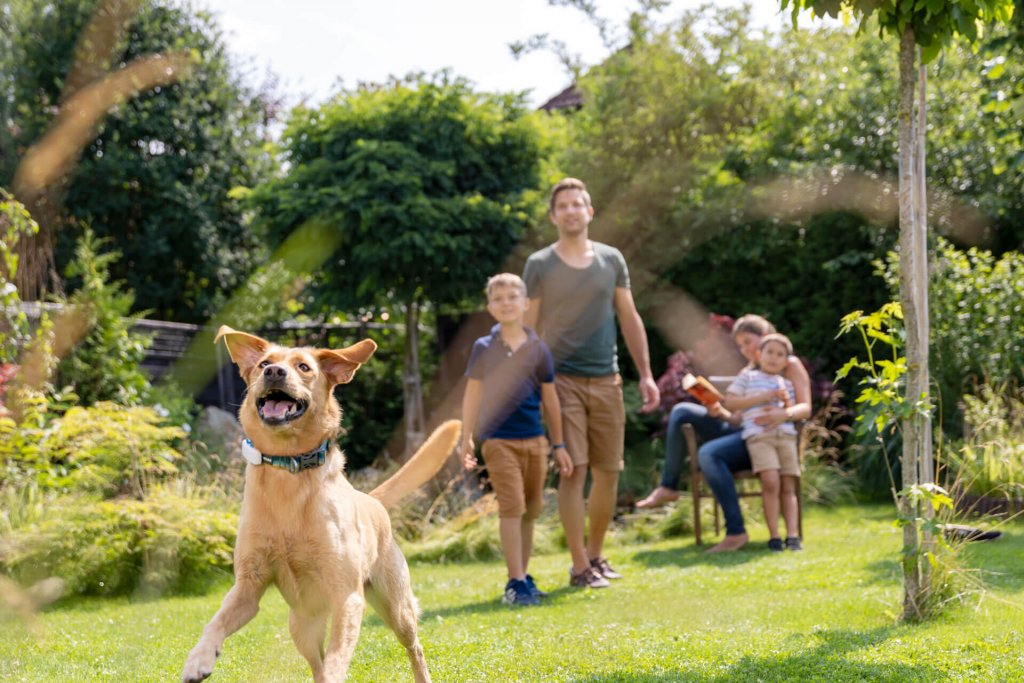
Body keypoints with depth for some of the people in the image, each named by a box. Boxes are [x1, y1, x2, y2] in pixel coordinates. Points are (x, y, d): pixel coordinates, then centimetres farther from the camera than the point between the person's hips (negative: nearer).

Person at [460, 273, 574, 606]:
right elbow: (473, 394, 5)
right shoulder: (484, 348, 0)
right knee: (512, 507, -10)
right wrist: (466, 440, 2)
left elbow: (550, 398, 9)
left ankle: (523, 576, 21)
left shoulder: (538, 348, 4)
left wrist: (559, 445, 10)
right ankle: (516, 582, -9)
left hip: (534, 439, 3)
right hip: (499, 439, -3)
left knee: (531, 509, 9)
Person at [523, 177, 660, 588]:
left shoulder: (611, 260, 9)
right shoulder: (539, 265, 0)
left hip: (606, 381, 4)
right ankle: (580, 566, -3)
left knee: (608, 472, 6)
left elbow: (630, 319, 12)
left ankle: (596, 554, 21)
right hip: (562, 381, -3)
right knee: (573, 471, -9)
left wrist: (646, 375, 7)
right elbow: (528, 330, 1)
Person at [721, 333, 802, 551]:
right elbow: (729, 403, 2)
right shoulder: (748, 377, 12)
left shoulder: (786, 384, 22)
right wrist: (761, 398, -5)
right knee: (771, 482, -21)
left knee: (788, 486, -5)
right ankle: (773, 535, -17)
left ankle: (792, 535, -8)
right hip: (759, 436, -4)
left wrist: (786, 402, -1)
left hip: (786, 435, 4)